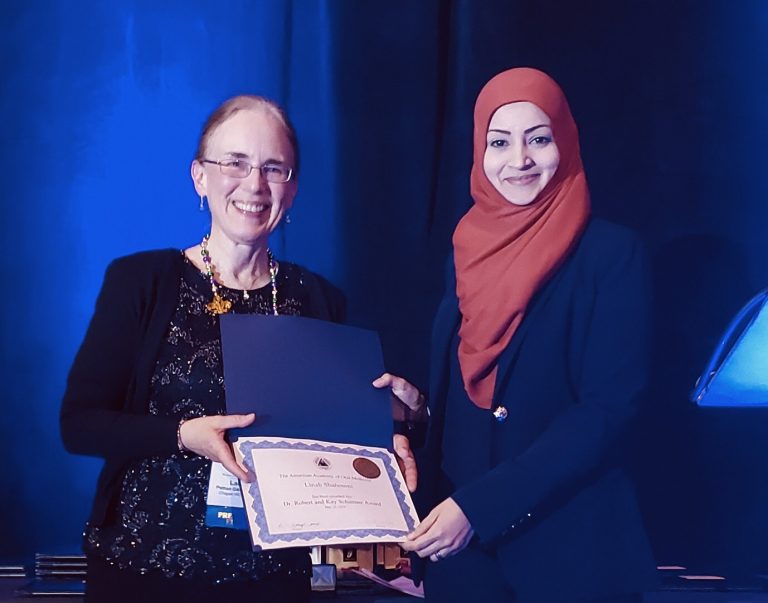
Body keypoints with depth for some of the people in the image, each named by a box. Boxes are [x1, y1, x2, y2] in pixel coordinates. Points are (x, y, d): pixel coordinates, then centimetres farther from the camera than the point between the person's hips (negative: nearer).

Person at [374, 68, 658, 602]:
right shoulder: (468, 253, 8)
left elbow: (608, 409, -16)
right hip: (459, 537, 5)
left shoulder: (612, 254, -9)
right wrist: (418, 403, -7)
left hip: (570, 540, -4)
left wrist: (479, 507, -21)